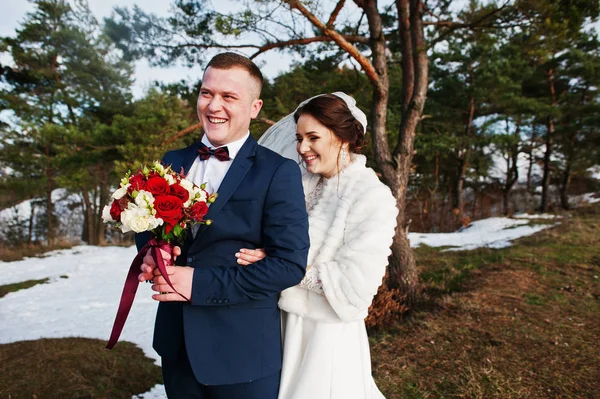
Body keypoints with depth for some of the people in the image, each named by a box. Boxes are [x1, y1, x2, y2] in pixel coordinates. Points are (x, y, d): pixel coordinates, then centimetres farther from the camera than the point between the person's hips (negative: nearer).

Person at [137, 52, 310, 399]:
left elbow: (291, 263, -17)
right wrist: (150, 256, -9)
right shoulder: (174, 162, 5)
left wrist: (200, 283, -20)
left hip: (243, 351, -4)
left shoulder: (279, 172, -12)